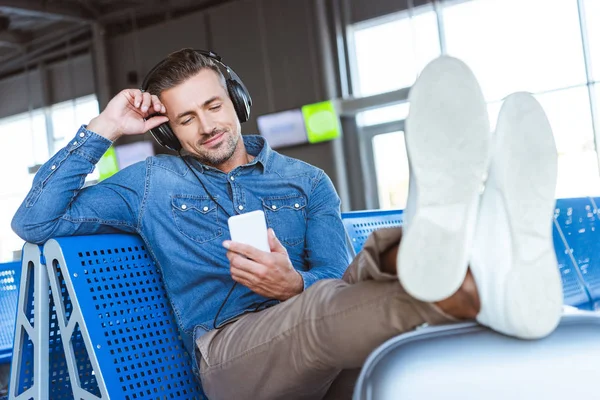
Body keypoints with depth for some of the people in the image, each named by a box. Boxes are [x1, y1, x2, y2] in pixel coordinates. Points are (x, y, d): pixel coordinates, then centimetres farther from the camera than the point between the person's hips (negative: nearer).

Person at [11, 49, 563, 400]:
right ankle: (477, 291, -67)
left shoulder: (307, 182, 22)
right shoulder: (153, 184, 21)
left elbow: (337, 283, 12)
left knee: (368, 275, -36)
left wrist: (295, 285, -12)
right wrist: (101, 130, 12)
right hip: (230, 346, -2)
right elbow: (34, 222, 16)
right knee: (331, 306, -38)